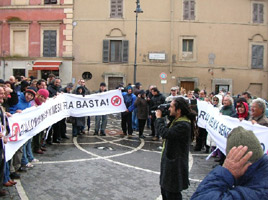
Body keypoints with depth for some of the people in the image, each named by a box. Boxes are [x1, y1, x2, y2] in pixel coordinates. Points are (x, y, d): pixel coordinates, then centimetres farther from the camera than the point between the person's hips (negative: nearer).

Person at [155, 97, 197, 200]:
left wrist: (159, 118, -16)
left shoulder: (184, 125, -25)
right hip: (169, 161, 10)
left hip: (175, 165, -10)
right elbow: (166, 129, 15)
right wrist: (160, 118, 2)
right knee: (165, 191, 22)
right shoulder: (176, 120, 8)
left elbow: (165, 133, -31)